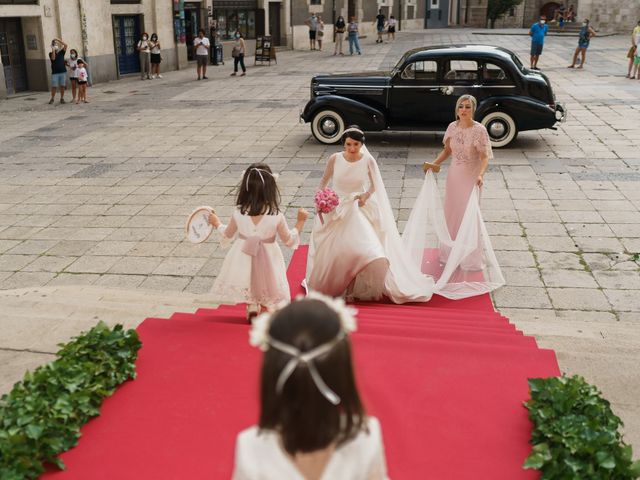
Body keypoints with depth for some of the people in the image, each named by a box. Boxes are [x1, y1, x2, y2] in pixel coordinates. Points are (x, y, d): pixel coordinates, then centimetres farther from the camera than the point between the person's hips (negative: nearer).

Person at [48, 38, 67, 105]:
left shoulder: (61, 52, 9)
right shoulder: (51, 53, 6)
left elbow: (65, 45, -5)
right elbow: (53, 58, -16)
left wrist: (58, 40, -7)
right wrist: (53, 50, -12)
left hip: (63, 72, 2)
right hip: (55, 73, -2)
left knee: (62, 86, 3)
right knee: (54, 86, -3)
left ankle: (62, 99, 11)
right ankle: (52, 99, 5)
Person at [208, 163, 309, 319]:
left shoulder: (238, 214, -16)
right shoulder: (276, 216, -21)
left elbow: (228, 235, 3)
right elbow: (289, 240, -8)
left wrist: (216, 223, 21)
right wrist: (300, 221, 4)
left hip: (244, 260, 2)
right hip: (267, 261, -2)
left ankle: (252, 305, 18)